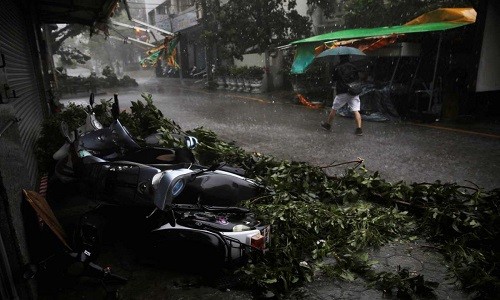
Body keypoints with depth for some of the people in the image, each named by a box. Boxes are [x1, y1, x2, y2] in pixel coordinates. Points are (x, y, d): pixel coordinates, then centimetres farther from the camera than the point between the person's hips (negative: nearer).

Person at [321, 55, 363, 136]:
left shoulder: (338, 68, -2)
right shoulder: (353, 67, 7)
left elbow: (333, 79, 6)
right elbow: (358, 78, 13)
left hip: (342, 93, -2)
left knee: (334, 109, 12)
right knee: (356, 111, -2)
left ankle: (328, 124, 23)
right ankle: (359, 129, -8)